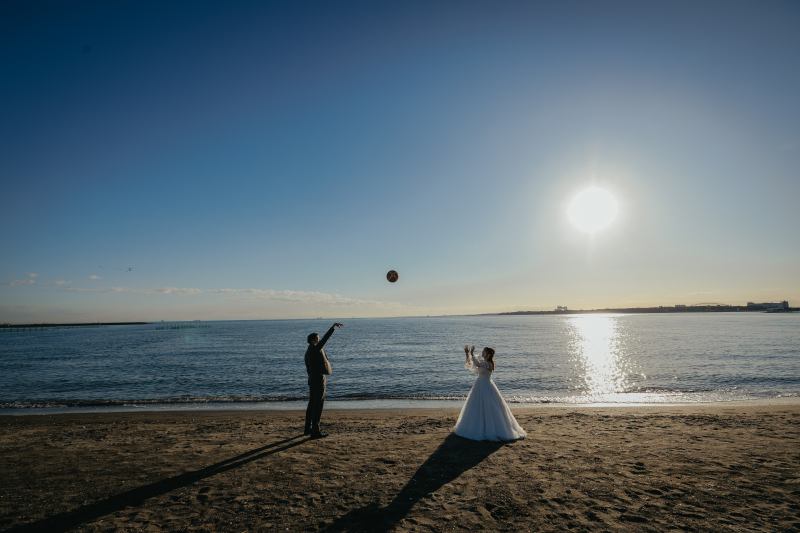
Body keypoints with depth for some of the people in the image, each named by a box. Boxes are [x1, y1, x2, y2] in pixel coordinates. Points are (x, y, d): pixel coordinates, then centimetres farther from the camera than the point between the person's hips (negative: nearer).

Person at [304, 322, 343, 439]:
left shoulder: (308, 352, 16)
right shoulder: (315, 349, -12)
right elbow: (325, 338, -23)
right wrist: (333, 327, -21)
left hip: (312, 379, 10)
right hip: (319, 378, -10)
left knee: (312, 404, 16)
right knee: (318, 404, -6)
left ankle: (308, 429, 25)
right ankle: (315, 431, -3)